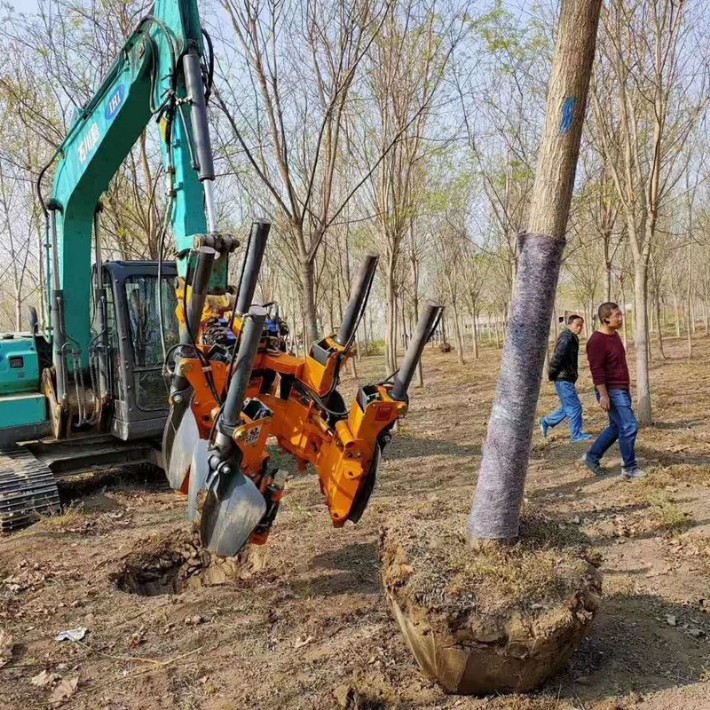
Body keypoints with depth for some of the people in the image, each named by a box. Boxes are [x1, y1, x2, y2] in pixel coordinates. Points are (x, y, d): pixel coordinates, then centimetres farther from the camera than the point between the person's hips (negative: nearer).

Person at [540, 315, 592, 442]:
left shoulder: (572, 338, 15)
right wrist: (552, 374, -18)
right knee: (575, 407, -4)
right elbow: (557, 358, -23)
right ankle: (577, 434, 4)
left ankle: (546, 422, 28)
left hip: (568, 378, 10)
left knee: (567, 407, 17)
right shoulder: (566, 338, -17)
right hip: (563, 379, -10)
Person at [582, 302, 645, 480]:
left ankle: (592, 456, 26)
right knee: (629, 427, -8)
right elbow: (596, 370, -22)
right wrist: (603, 395, -24)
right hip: (611, 392, -10)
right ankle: (630, 468, 3)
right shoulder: (597, 341, -19)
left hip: (621, 390, 10)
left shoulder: (614, 335, 11)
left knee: (616, 427, 15)